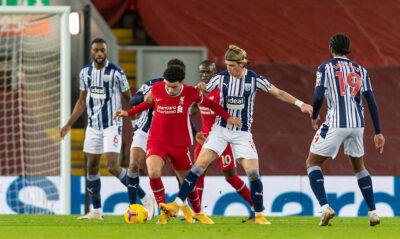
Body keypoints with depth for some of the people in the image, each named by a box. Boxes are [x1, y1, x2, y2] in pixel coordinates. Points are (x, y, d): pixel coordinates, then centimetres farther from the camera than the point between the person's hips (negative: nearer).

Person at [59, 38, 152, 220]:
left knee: (112, 166, -17)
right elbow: (82, 102, 15)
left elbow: (129, 99, -3)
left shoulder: (116, 72, -11)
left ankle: (143, 198, -4)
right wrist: (68, 125, 12)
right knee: (92, 167, 7)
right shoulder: (85, 73, 5)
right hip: (93, 126, 6)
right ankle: (96, 211, 15)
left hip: (112, 125, -6)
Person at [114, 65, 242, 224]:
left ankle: (198, 212, 36)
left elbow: (209, 103, 10)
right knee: (153, 172, -26)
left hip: (179, 144, 0)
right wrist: (128, 113, 17)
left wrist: (227, 117, 6)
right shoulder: (156, 88, -6)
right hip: (156, 141, 0)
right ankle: (164, 212, -8)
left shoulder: (190, 93, -10)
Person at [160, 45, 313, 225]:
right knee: (199, 166, -11)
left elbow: (278, 93, 0)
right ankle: (176, 205, -9)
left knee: (253, 173, -10)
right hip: (221, 129, 1)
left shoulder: (254, 79, -7)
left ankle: (259, 215, 4)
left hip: (242, 133, -1)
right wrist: (200, 88, -16)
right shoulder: (221, 78, -3)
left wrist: (300, 104, -7)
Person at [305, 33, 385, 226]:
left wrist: (314, 117, 11)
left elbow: (318, 97, -9)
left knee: (313, 163, 9)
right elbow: (372, 103, 11)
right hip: (357, 124, 5)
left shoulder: (325, 67, 2)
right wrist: (378, 133, 15)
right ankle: (373, 212, 16)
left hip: (335, 124, -5)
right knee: (359, 166, 24)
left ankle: (325, 207, -12)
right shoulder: (360, 70, 15)